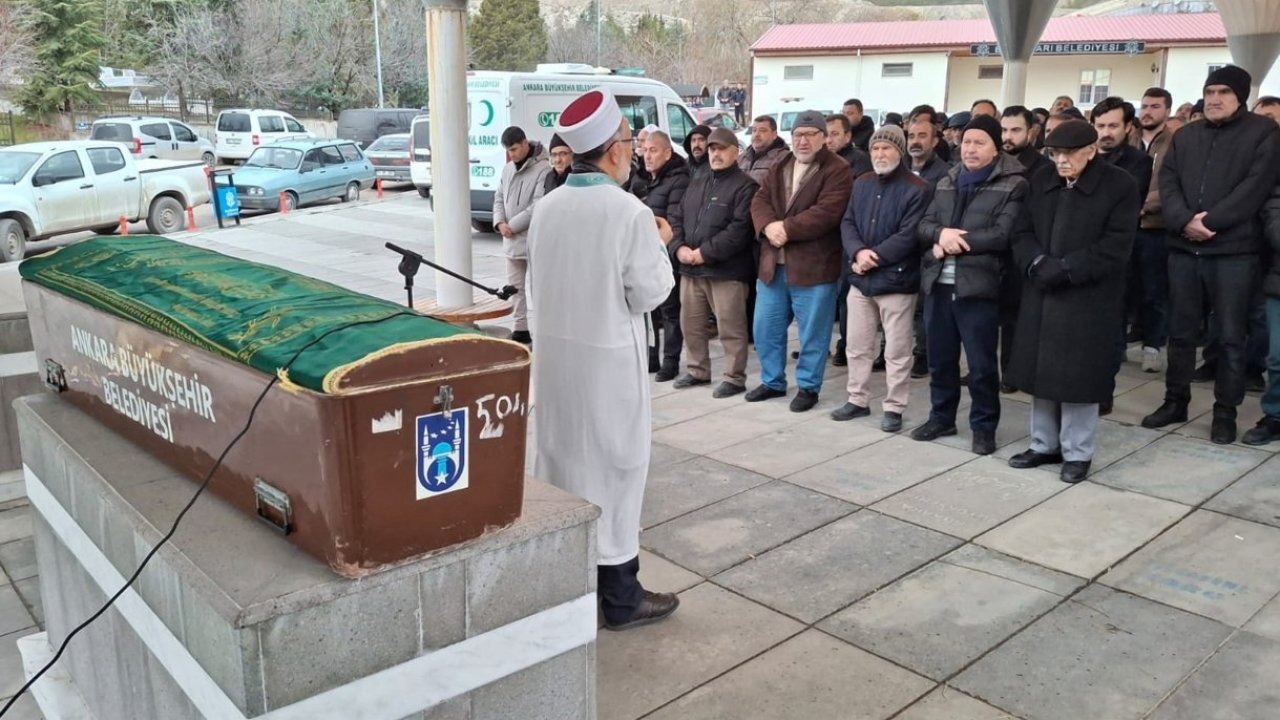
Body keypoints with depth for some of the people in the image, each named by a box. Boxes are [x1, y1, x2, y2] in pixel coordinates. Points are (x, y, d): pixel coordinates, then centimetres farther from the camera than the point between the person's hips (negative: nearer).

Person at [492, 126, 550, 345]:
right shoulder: (508, 169, 12)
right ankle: (520, 329, 23)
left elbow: (538, 206, -19)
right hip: (511, 240, 8)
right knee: (515, 287, 13)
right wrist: (500, 223, -4)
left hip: (534, 239, -8)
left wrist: (512, 226, -15)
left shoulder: (543, 169, -13)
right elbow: (499, 198, 15)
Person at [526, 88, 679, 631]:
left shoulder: (548, 207, 1)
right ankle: (619, 597, 16)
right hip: (608, 357, -6)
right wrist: (660, 244, 5)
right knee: (612, 464, 5)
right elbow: (650, 293, -13)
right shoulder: (629, 211, -17)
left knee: (560, 455, 16)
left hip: (554, 349, 6)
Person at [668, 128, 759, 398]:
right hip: (690, 267, 7)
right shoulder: (697, 182, 18)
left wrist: (705, 252, -19)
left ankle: (735, 378, 10)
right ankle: (698, 370, 31)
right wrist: (679, 247, -5)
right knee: (691, 323, 15)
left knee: (730, 328, -2)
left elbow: (740, 230, -17)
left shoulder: (744, 186, -6)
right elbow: (677, 217, 14)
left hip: (726, 270, -7)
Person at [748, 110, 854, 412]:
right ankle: (772, 381, 28)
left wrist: (787, 228, -20)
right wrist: (768, 226, -17)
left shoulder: (837, 170, -7)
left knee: (813, 333, 4)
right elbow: (759, 201, 4)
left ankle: (808, 387, 18)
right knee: (765, 328, 13)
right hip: (773, 263, 6)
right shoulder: (779, 168, 14)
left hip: (814, 265, -6)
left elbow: (826, 213, -19)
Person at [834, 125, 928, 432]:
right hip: (860, 279, 6)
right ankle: (858, 400, 26)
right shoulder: (861, 184, 11)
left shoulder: (917, 189, -8)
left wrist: (873, 257, -17)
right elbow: (847, 223, 5)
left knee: (897, 352, 3)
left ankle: (894, 408, 14)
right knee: (857, 346, 13)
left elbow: (908, 235, -16)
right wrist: (858, 252, -14)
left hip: (895, 281, -6)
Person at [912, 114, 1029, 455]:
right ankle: (941, 417, 30)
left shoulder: (1013, 185, -3)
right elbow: (923, 225, 9)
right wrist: (941, 233, -13)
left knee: (981, 364, 3)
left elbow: (1003, 235, -14)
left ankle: (984, 426, 17)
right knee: (940, 358, 15)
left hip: (978, 286, -5)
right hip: (938, 284, 6)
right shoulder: (946, 183, 16)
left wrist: (957, 242, -13)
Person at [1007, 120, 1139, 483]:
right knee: (1041, 370, 10)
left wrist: (1063, 269, -18)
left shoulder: (1119, 185, -6)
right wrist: (1038, 263, -14)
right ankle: (1045, 445, 23)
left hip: (1088, 300, -5)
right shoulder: (1041, 180, 10)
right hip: (1041, 295, 5)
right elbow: (1022, 232, 6)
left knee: (1078, 375, -1)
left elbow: (1115, 247, -13)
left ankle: (1077, 453, 13)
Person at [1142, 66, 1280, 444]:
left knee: (1231, 337, 2)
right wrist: (1184, 220, -15)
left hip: (1235, 251, -4)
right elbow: (1167, 183, 3)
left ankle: (1225, 412, 13)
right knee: (1181, 332, 11)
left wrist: (1208, 222, -17)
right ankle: (1176, 402, 23)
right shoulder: (1184, 136, 14)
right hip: (1184, 249, 4)